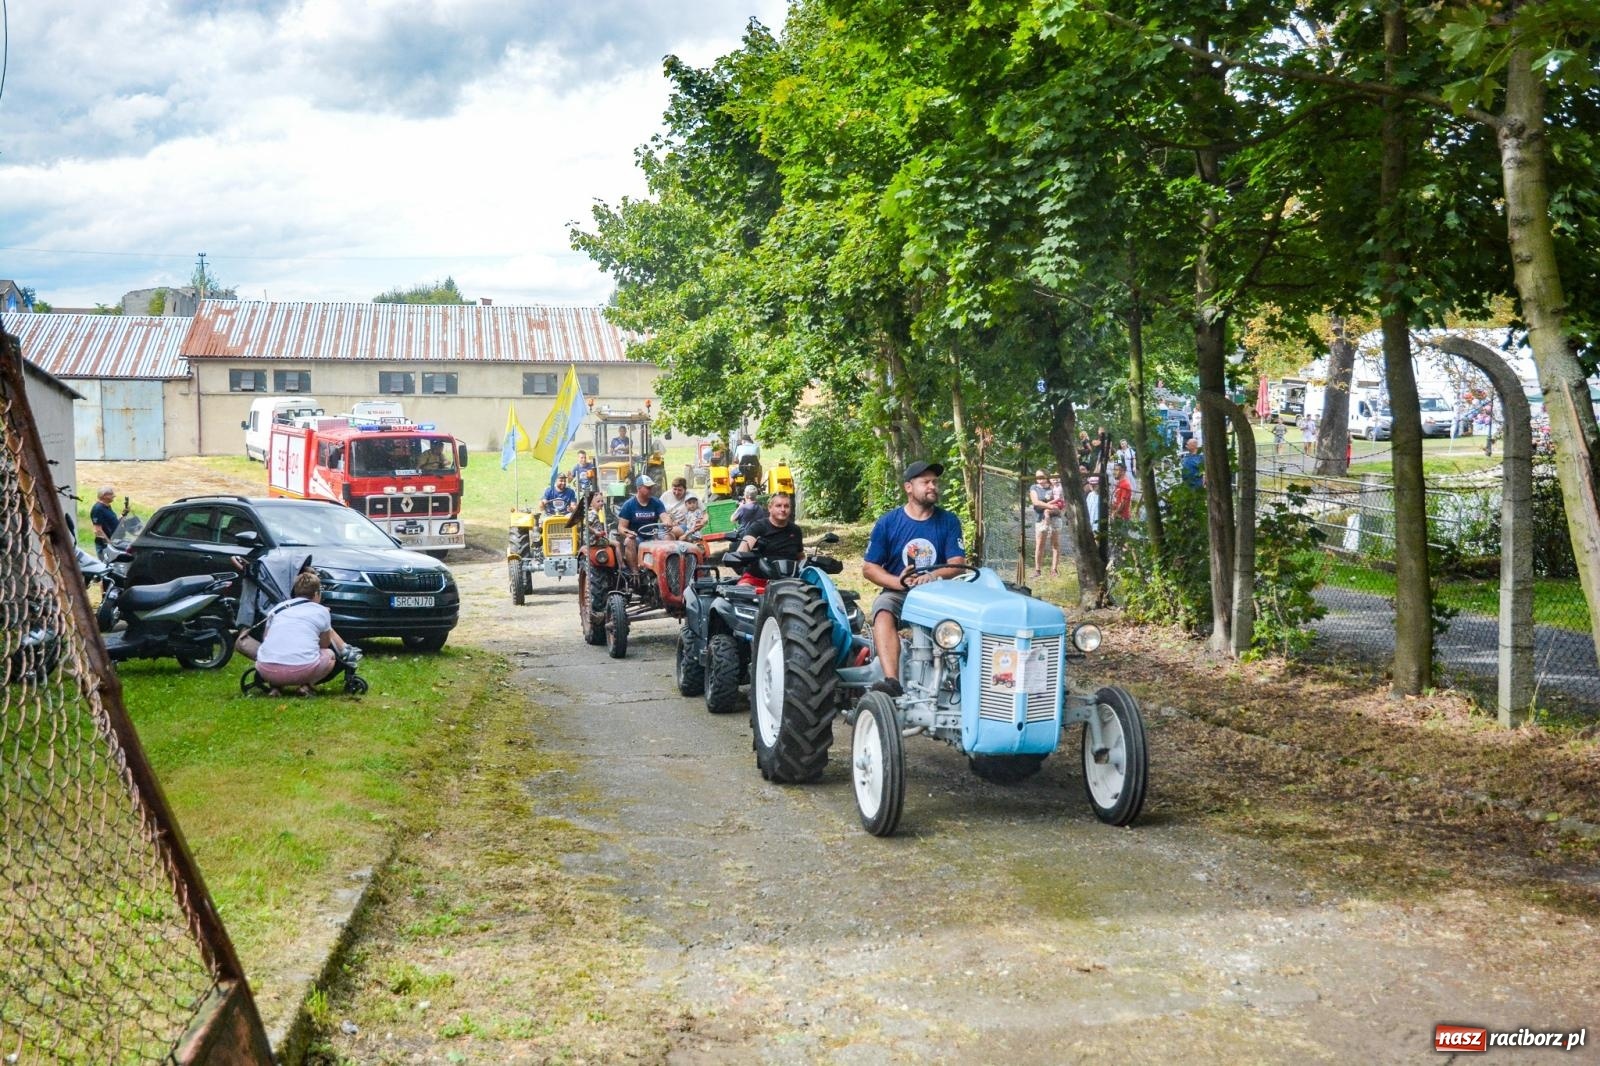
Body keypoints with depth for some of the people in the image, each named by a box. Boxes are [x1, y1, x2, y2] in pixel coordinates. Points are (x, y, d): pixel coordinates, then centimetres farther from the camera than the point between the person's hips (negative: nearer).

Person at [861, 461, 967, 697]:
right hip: (897, 593, -1)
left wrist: (933, 576, -25)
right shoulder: (888, 523, 2)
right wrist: (898, 582, -17)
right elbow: (869, 568, 2)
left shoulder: (948, 521, 5)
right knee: (883, 613, -35)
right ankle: (892, 682, -48)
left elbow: (957, 563, -3)